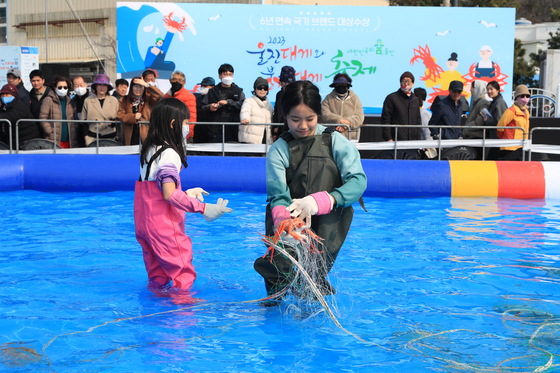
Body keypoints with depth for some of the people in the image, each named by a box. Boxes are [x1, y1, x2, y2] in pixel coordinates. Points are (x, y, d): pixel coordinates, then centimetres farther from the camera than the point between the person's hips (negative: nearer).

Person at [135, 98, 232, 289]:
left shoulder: (150, 149, 11)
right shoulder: (169, 153, -16)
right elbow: (169, 195, -24)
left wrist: (186, 194, 21)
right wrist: (202, 208, -20)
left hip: (144, 223, 9)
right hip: (164, 226, -9)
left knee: (157, 276, 17)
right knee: (183, 273, -2)